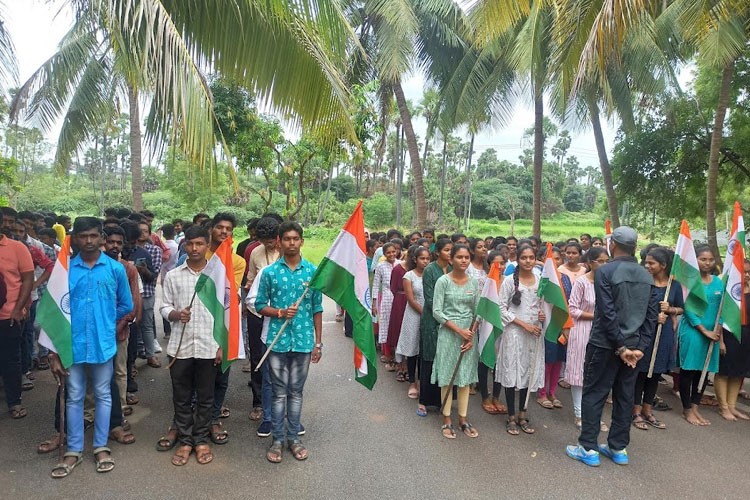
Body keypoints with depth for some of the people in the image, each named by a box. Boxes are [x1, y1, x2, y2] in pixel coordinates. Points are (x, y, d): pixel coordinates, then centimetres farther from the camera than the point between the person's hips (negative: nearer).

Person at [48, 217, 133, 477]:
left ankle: (101, 447, 26)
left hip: (103, 344, 0)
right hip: (72, 345, 1)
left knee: (103, 395, 12)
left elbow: (126, 306, 8)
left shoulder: (115, 268, -3)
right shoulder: (64, 269, -2)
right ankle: (73, 451, 27)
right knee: (74, 398, 13)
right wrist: (54, 352, -3)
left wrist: (103, 321, 8)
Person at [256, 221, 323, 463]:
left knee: (296, 391, 13)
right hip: (278, 341, -1)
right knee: (279, 392, 8)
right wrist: (280, 313, -16)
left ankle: (294, 437, 26)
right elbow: (260, 305, 3)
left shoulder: (313, 271, 0)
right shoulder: (270, 272, -2)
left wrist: (318, 343, 3)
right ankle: (277, 439, 22)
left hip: (303, 341, 1)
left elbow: (317, 309, 4)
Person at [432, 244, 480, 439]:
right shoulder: (443, 281, -8)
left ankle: (463, 419, 22)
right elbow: (437, 312, -11)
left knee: (465, 377, 10)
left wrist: (472, 334, -7)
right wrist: (459, 330, -15)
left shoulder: (474, 281, 3)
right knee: (448, 377, 5)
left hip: (469, 334, 4)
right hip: (448, 333, -3)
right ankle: (447, 420, 17)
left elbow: (477, 311, 6)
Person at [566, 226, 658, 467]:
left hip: (605, 344, -6)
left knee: (593, 394, 3)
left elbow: (608, 313, -19)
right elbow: (651, 314, 2)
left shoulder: (605, 272, -13)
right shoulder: (647, 276, 6)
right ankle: (618, 448, 23)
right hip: (634, 345, 6)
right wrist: (640, 347, -1)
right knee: (624, 397, 13)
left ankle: (588, 448, 8)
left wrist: (620, 346, -12)